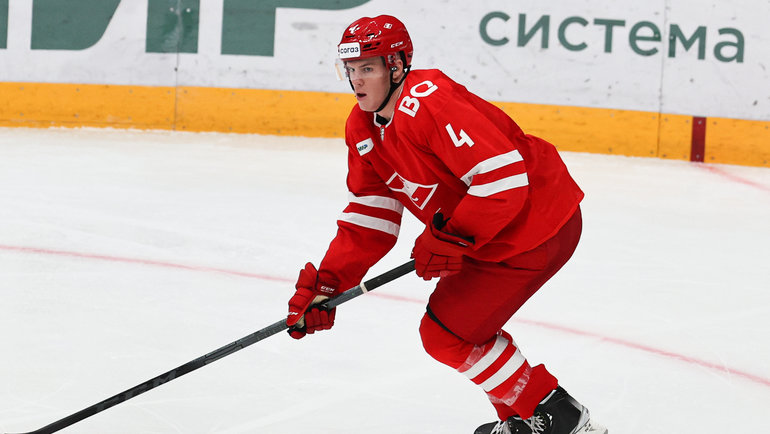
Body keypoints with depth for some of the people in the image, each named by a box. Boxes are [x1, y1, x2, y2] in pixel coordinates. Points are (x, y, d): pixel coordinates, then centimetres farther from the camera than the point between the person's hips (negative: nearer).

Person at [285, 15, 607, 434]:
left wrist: (448, 239, -28)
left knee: (445, 332, -6)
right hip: (489, 233, 10)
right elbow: (369, 218, 8)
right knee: (456, 318, 19)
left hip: (538, 224, -10)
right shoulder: (363, 128, 5)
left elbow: (505, 179, -31)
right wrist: (324, 286, -1)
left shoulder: (429, 102, -26)